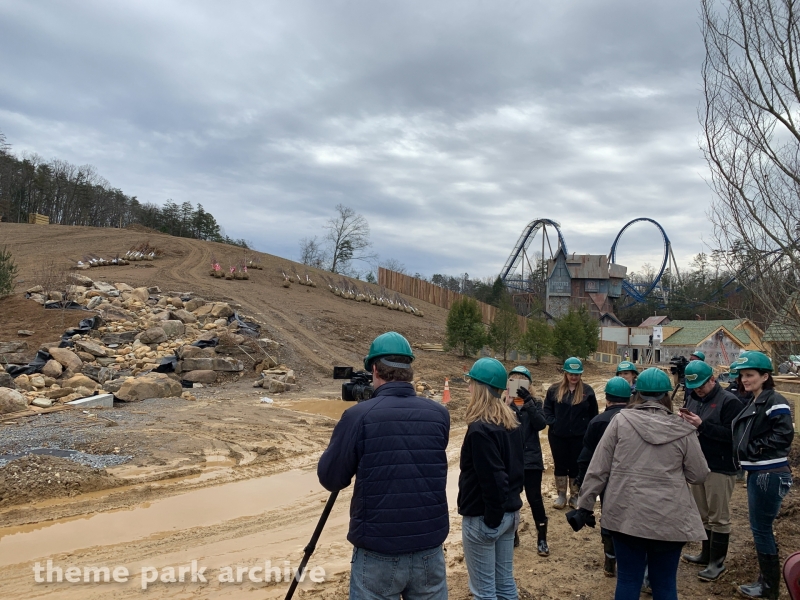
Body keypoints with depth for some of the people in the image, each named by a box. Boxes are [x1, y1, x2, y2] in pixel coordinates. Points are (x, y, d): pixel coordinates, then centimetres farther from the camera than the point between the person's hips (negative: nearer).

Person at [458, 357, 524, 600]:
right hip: (509, 512, 8)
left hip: (483, 517, -8)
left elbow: (492, 480, -24)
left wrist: (491, 519, -14)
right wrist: (511, 502, 16)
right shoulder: (512, 422, 5)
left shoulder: (480, 429, -21)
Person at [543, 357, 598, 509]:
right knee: (560, 465, 10)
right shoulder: (554, 389, -1)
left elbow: (593, 413, 5)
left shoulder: (587, 391, -2)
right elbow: (547, 409, 4)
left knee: (576, 466, 9)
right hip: (557, 436, 1)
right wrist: (552, 422, -9)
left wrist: (588, 429, -2)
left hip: (579, 436, -1)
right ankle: (561, 495, 24)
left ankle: (575, 495, 23)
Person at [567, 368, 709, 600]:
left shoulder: (621, 421, -5)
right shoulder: (682, 430, -4)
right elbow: (699, 475, 5)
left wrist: (584, 506, 4)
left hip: (626, 515, 0)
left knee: (628, 581, 12)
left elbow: (598, 468, -4)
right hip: (669, 519, 0)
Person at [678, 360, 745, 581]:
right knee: (703, 514, 17)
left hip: (720, 467, -7)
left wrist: (702, 425, -26)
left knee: (719, 517, 2)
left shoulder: (729, 401, -13)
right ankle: (707, 554, 30)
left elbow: (732, 435, -21)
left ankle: (718, 562, 12)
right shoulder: (693, 398, 8)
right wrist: (684, 421, -7)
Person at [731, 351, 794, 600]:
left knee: (761, 529, 0)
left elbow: (783, 436, -22)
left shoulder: (774, 401, -15)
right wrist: (745, 451, -1)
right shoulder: (753, 402, 13)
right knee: (761, 528, 16)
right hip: (757, 473, 9)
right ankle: (767, 579, 29)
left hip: (771, 475, -9)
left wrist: (752, 448, -16)